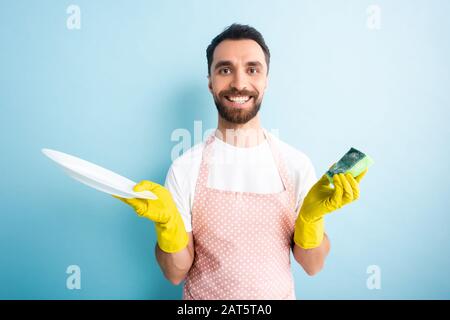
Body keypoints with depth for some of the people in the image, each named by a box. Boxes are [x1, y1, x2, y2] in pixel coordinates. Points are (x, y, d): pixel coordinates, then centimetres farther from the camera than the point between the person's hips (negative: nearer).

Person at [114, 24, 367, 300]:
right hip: (204, 296, 0)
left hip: (279, 294, 1)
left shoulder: (296, 164, -12)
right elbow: (177, 274, -10)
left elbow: (312, 266, -6)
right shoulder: (185, 168, -14)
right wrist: (167, 222, -27)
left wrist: (312, 216, -23)